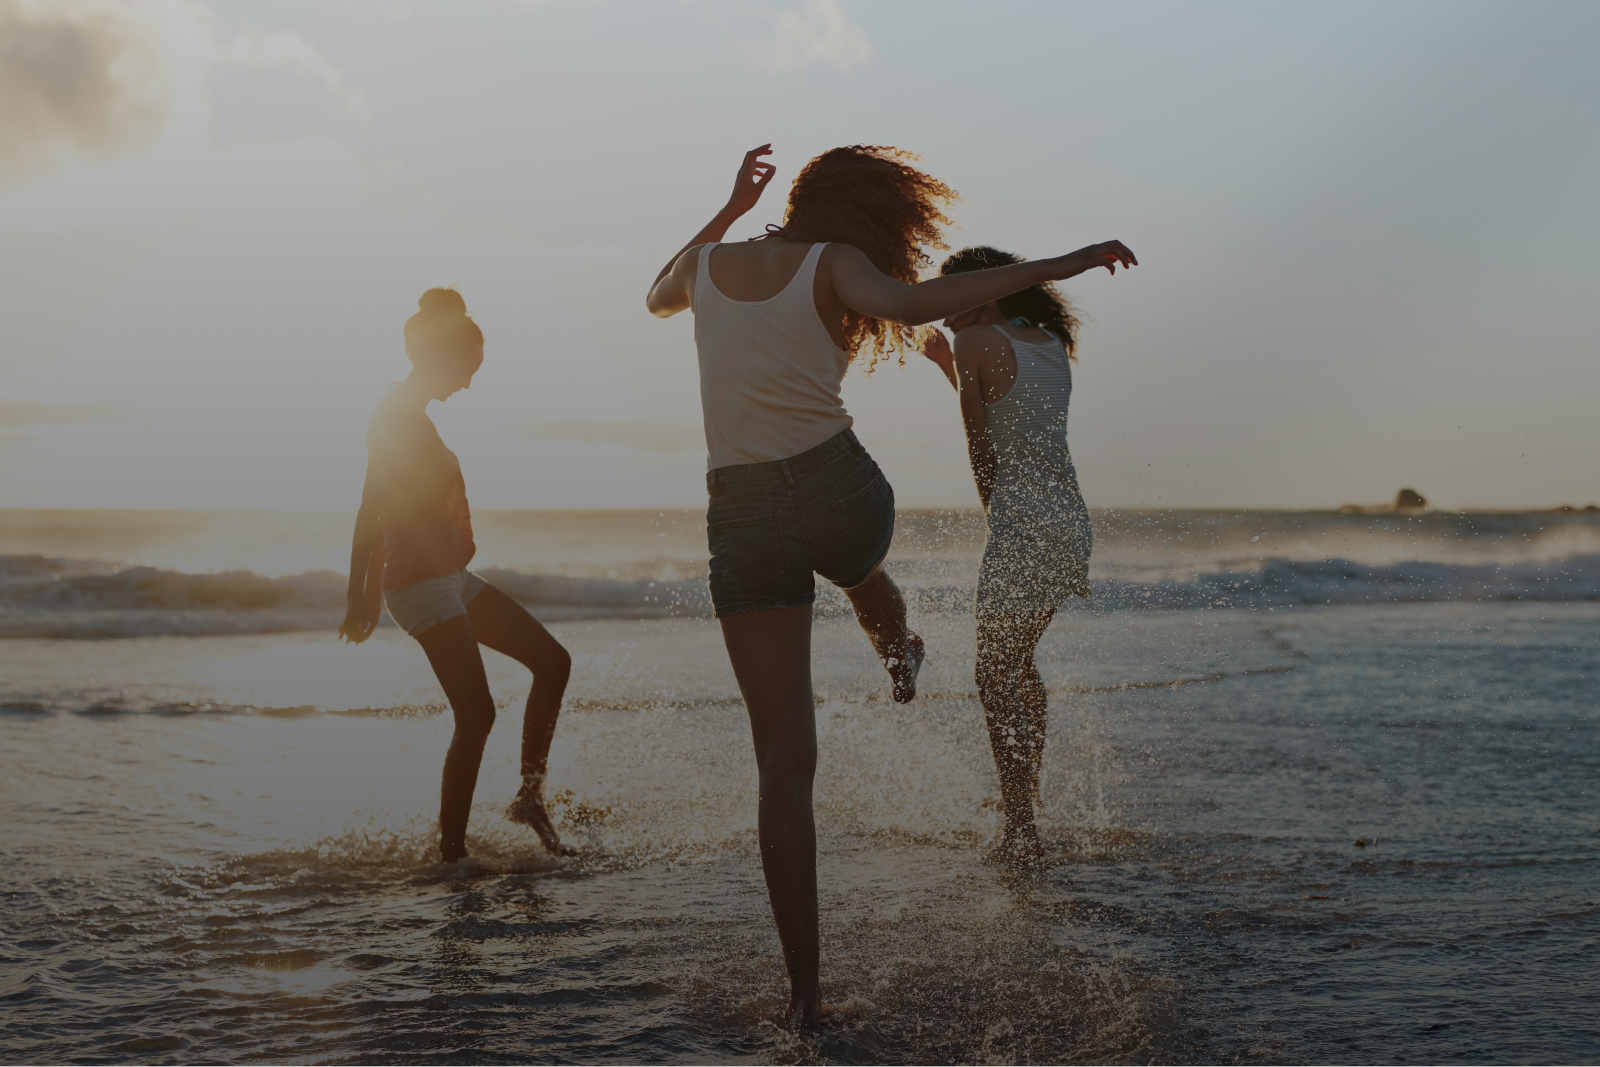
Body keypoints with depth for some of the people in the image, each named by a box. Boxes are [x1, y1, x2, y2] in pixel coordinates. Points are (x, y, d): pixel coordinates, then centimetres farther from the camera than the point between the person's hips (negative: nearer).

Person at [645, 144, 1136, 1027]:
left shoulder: (710, 264, 10)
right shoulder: (835, 264, -3)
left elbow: (657, 298, 34)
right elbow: (905, 304, -26)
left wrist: (728, 209, 38)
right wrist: (1055, 267, -24)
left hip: (741, 518, 2)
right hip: (838, 490, -2)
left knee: (784, 765, 3)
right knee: (860, 563, 41)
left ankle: (804, 988, -1)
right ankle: (897, 652, 74)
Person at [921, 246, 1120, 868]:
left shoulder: (976, 344, -6)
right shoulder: (1053, 344, 15)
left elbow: (981, 450, -4)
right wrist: (951, 368, 26)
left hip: (1024, 525, -8)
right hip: (1072, 521, 8)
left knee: (995, 677, -2)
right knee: (1019, 657, 24)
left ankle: (1021, 828, -6)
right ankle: (1028, 785, 34)